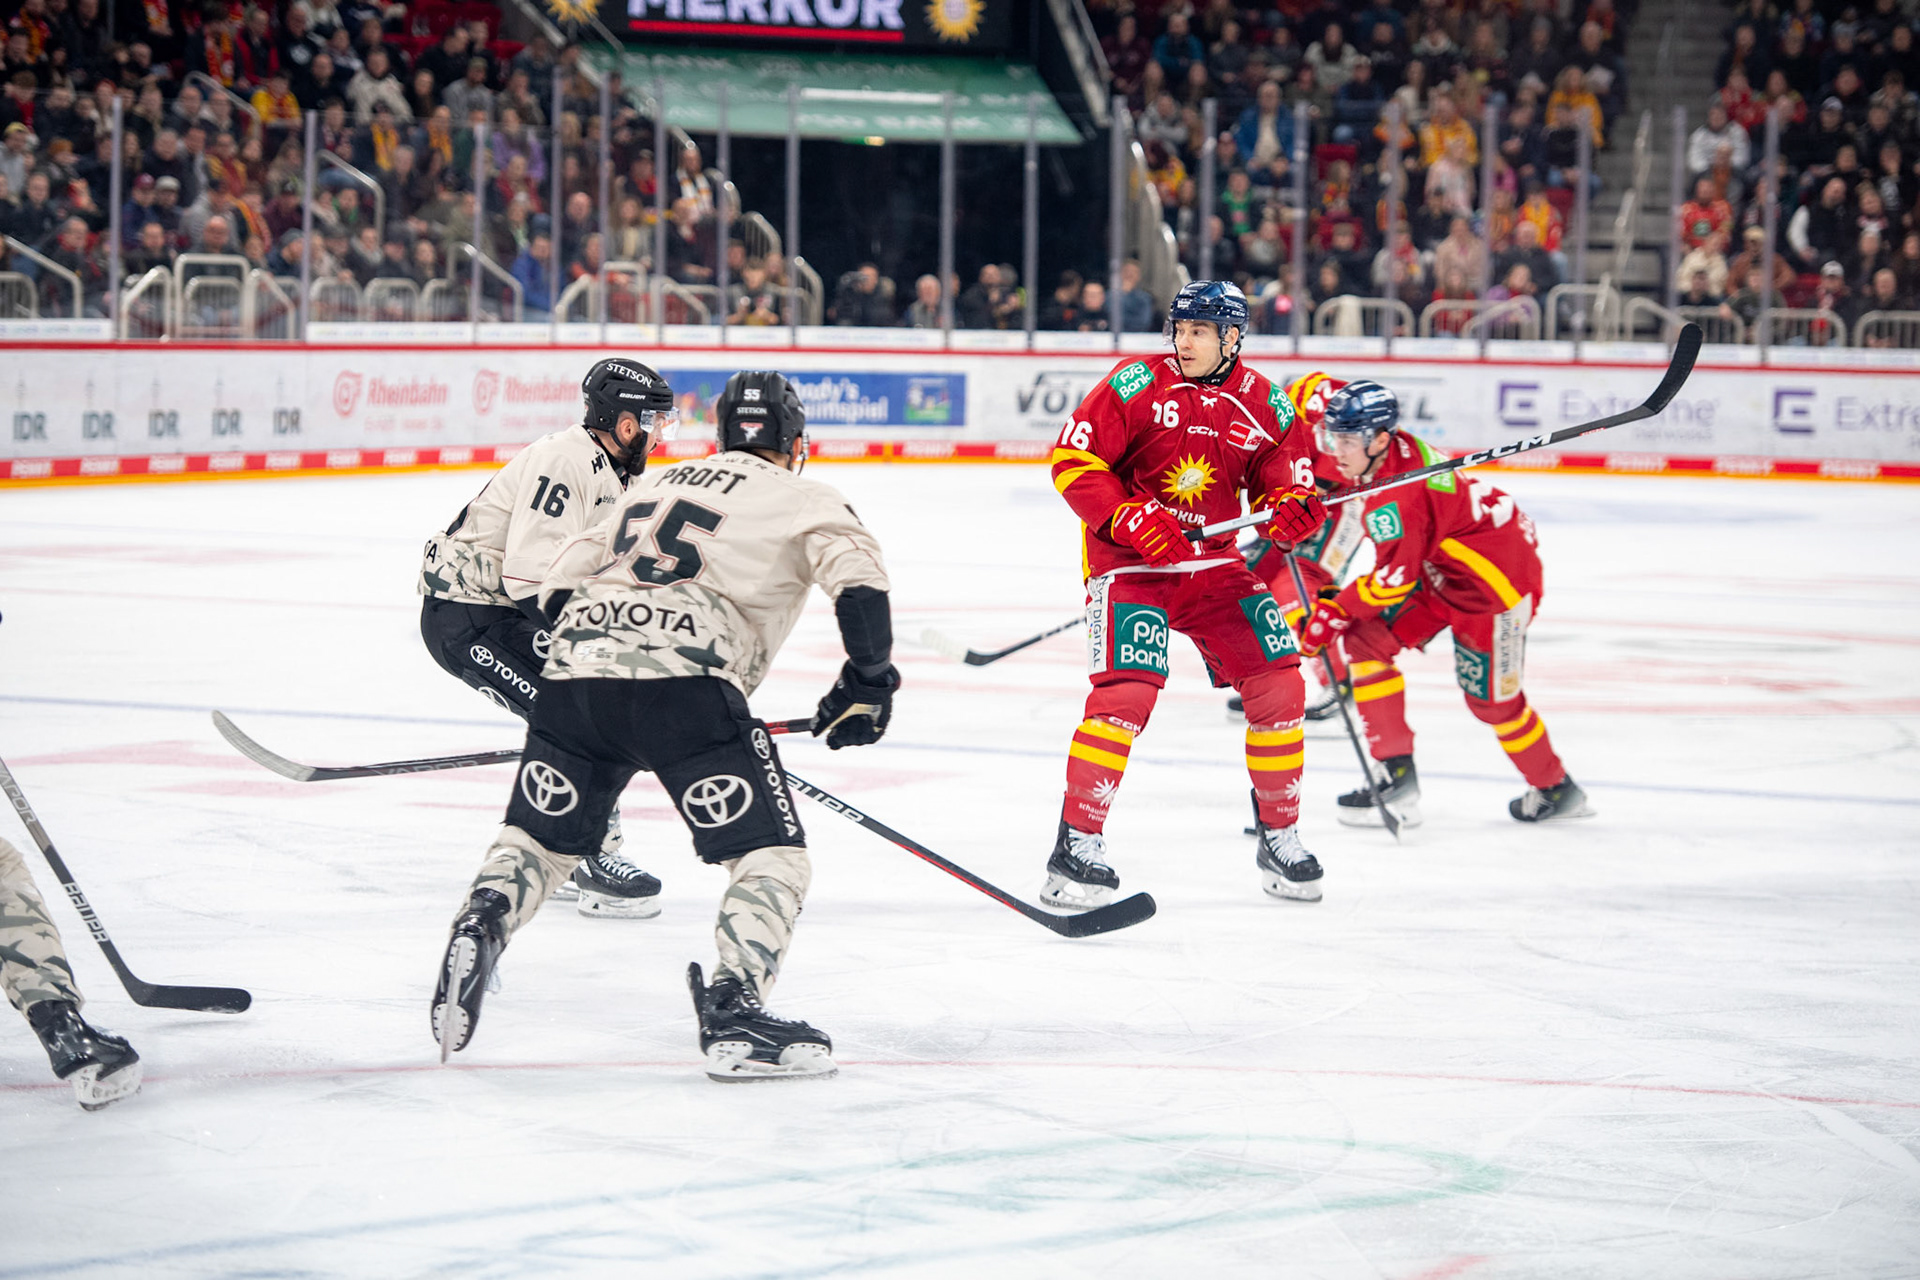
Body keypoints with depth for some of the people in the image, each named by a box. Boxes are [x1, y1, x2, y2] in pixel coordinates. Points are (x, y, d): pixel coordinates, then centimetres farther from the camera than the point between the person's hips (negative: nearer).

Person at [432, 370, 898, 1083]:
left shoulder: (655, 484, 31)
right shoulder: (802, 500, 15)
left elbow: (563, 579, 27)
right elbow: (858, 577, -3)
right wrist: (868, 680, 7)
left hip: (576, 673, 5)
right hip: (683, 683, -5)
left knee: (540, 834, 22)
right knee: (774, 857, 0)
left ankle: (481, 924, -3)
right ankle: (733, 1011, -17)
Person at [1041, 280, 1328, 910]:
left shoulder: (1264, 403, 3)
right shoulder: (1136, 385, -9)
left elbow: (1285, 471, 12)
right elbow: (1072, 461, -11)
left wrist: (1292, 505, -12)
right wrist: (1131, 519, -22)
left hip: (1214, 562, 5)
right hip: (1128, 561, -5)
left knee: (1278, 683, -2)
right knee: (1127, 691, -22)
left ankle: (1280, 839, 14)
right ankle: (1076, 846, -14)